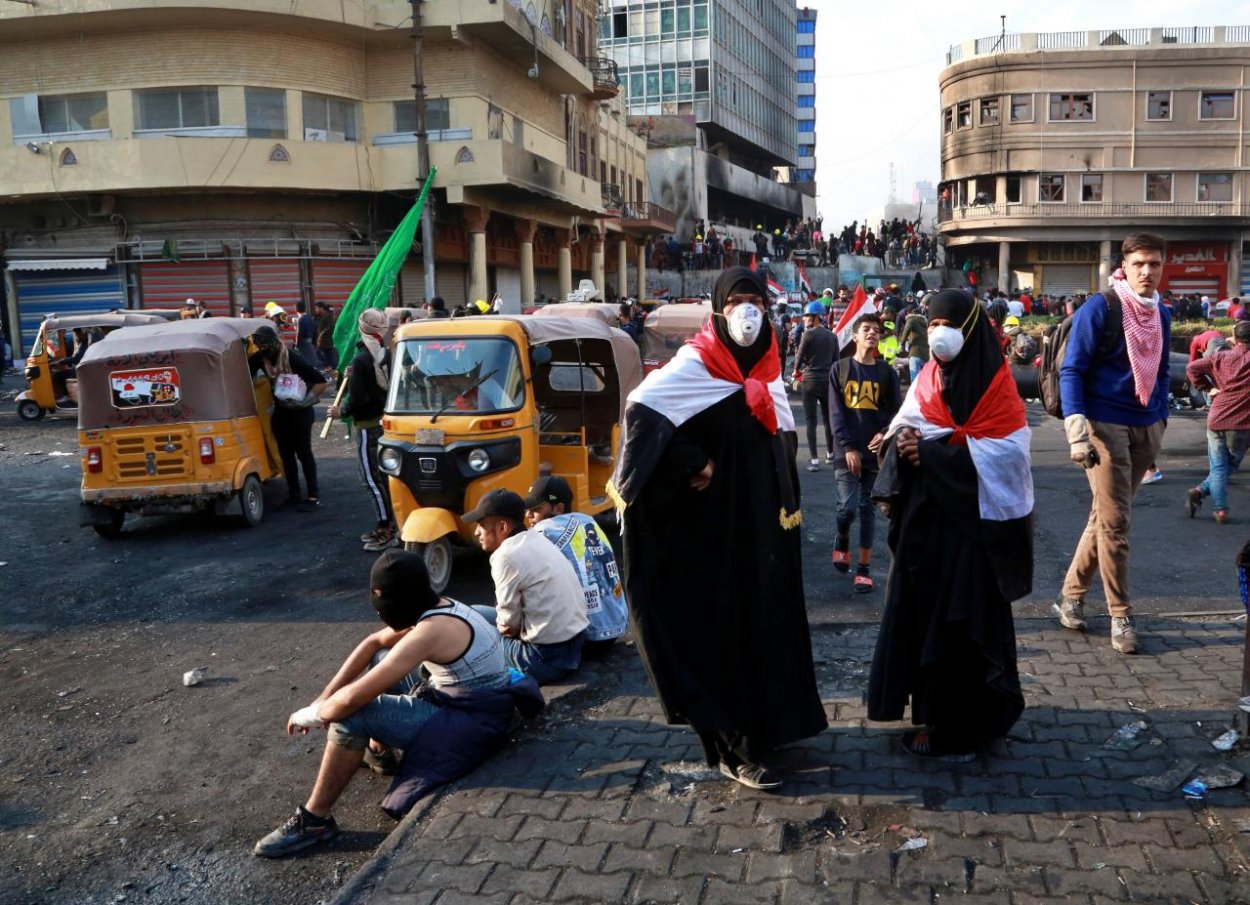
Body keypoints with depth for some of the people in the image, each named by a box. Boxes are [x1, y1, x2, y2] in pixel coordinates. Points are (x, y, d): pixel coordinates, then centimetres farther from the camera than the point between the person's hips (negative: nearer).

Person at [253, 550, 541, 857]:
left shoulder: (431, 630, -27)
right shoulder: (436, 607, 1)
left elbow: (353, 698, -27)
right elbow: (373, 643, 13)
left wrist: (311, 715, -8)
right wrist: (323, 697, 6)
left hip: (472, 724, -10)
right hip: (462, 702, 10)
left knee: (352, 715, -19)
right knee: (380, 660, 19)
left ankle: (314, 821, -5)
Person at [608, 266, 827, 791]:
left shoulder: (765, 368, 10)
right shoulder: (696, 363, -11)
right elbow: (640, 410, -23)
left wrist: (784, 504, 10)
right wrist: (693, 463, -21)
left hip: (763, 516, 7)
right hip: (716, 515, -7)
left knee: (765, 618, 14)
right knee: (722, 623, -2)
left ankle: (764, 721, 30)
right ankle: (734, 747, 6)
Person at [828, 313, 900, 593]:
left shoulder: (887, 373, 6)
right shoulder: (840, 369, 3)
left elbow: (895, 411, 5)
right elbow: (835, 412, -2)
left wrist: (884, 435, -16)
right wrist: (848, 447, -12)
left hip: (875, 451, 1)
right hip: (846, 451, -1)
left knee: (868, 509, 4)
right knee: (847, 506, -10)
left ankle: (864, 568, 11)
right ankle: (842, 539, 24)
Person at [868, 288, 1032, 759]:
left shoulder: (995, 383, -6)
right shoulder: (927, 378, 11)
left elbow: (1001, 453, -15)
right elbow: (903, 430, 9)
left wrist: (932, 452, -18)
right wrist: (902, 443, -15)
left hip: (970, 517, -6)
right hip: (924, 514, 6)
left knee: (964, 618, -1)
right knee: (920, 608, 7)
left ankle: (962, 724, 10)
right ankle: (930, 710, 21)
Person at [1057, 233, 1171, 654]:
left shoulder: (1162, 315, 10)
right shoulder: (1099, 308, -10)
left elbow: (1161, 373, 20)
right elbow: (1072, 370, -11)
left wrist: (1161, 422, 15)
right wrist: (1077, 429, -19)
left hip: (1145, 428, 6)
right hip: (1105, 425, -6)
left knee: (1106, 517, 11)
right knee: (1114, 522, -5)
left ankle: (1071, 596, 23)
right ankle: (1121, 615, 5)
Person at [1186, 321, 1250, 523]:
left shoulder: (1221, 357, 5)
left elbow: (1192, 368, 0)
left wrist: (1209, 387, 4)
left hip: (1216, 421, 2)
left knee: (1218, 466, 8)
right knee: (1231, 464, 16)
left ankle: (1220, 509, -4)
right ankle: (1200, 491, 2)